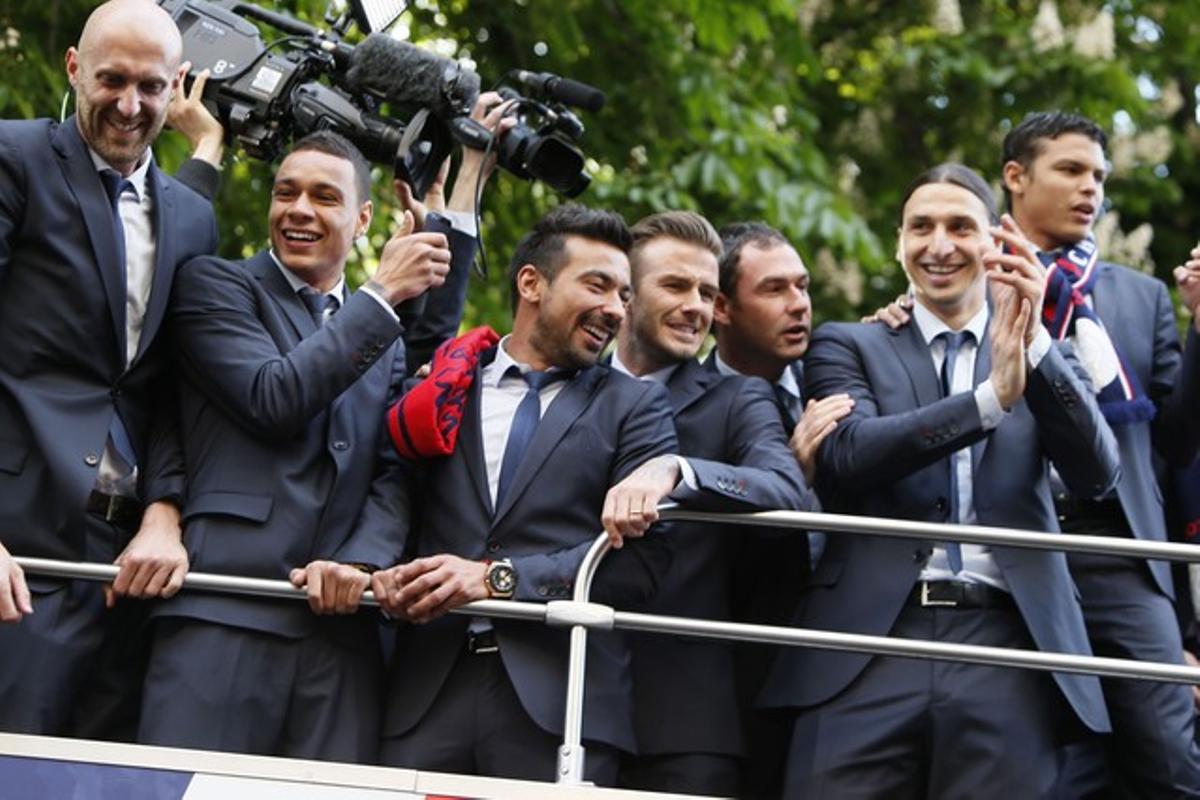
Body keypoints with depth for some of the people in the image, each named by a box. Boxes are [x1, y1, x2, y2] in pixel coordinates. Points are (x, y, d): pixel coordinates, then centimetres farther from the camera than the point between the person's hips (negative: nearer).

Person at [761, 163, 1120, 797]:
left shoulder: (1044, 357, 17)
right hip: (870, 647, -1)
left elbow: (1097, 473, 1)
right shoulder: (848, 345, 14)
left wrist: (1034, 344, -13)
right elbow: (847, 455, -5)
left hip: (1004, 647, 1)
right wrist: (991, 396, -17)